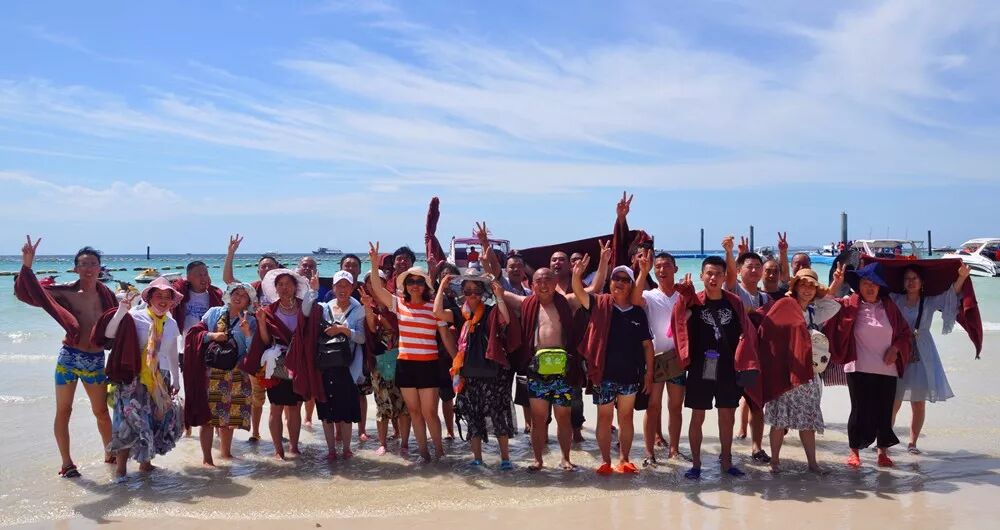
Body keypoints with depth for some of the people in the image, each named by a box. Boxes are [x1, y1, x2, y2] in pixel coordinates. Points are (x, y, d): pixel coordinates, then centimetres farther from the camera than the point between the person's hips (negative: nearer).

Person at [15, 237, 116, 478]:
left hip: (96, 360, 2)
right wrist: (27, 266, -28)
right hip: (69, 357, -2)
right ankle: (66, 462, 19)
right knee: (63, 411, 7)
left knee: (101, 411, 14)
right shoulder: (66, 292, -6)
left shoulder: (105, 294, 3)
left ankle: (110, 453, 32)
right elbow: (28, 293, -14)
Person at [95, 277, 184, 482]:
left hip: (161, 380, 5)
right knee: (131, 421, -10)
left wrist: (176, 380, 20)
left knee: (163, 419, 5)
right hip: (135, 379, -5)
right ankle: (120, 467, 1)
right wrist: (121, 311, -29)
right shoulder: (135, 317, -6)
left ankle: (145, 461, 22)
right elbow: (109, 333, -18)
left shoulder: (171, 324, 9)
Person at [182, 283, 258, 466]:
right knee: (208, 416, -4)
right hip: (210, 371, -1)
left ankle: (226, 452, 28)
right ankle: (207, 458, 1)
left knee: (229, 416, 10)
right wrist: (212, 335, -12)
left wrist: (247, 332, -20)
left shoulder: (250, 321, 5)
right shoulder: (214, 312, 6)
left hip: (235, 374, 1)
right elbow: (194, 332, 3)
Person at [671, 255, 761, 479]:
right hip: (701, 369, -2)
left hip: (728, 370, 2)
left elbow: (746, 334, 4)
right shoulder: (693, 302, -5)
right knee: (697, 417, 5)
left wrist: (744, 364, -6)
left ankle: (726, 462, 26)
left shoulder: (734, 303, 2)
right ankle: (696, 463, 16)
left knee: (727, 417, 11)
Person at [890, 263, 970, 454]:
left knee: (919, 403, 3)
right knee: (893, 402, -3)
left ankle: (912, 442, 15)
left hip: (921, 357, 1)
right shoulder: (894, 299, 7)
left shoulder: (930, 302, 6)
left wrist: (962, 277, -24)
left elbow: (951, 295, -7)